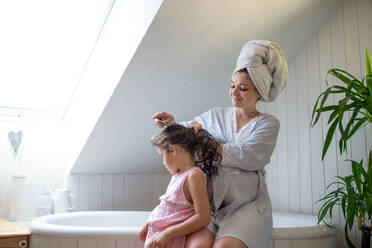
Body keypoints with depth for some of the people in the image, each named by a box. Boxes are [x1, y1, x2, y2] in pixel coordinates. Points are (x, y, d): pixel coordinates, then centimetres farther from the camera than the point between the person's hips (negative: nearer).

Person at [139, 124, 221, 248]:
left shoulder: (194, 175, -16)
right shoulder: (178, 175, 10)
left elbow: (203, 217, -20)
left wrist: (167, 234, -21)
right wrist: (150, 224, 15)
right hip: (156, 234, 8)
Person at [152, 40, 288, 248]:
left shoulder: (268, 123, 6)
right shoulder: (216, 116, 15)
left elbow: (250, 157, -11)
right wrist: (171, 122, 5)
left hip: (247, 205, -2)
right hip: (210, 202, 2)